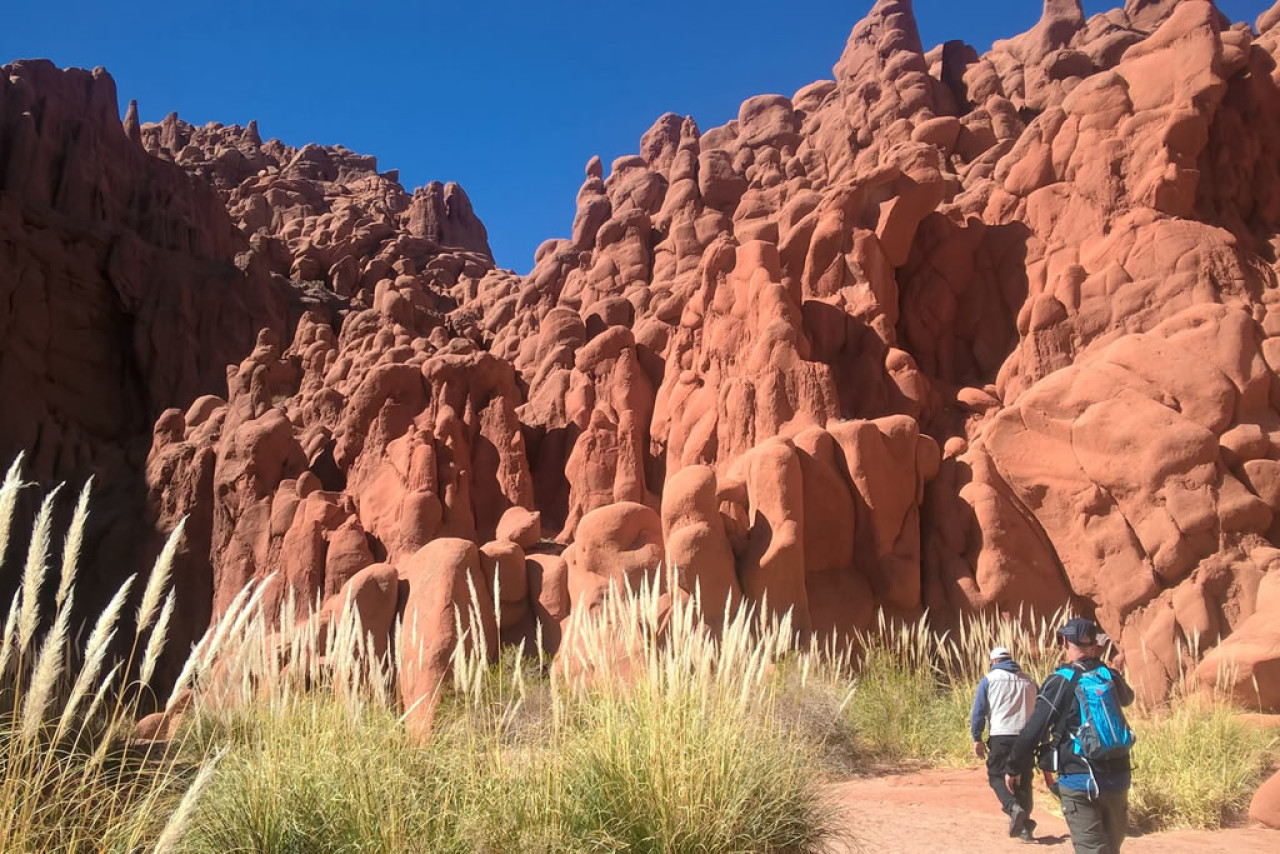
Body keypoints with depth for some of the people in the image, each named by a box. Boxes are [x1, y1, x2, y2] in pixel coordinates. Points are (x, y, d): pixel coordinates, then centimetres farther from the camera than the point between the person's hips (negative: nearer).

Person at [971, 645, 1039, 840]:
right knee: (1023, 779, 12)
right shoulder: (1029, 681, 14)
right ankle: (1024, 825, 12)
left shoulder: (989, 679, 3)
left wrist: (977, 738, 1)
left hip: (1001, 736, -4)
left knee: (997, 775, 5)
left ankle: (1013, 807, -20)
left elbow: (979, 710, -3)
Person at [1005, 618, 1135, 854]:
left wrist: (1013, 767, -1)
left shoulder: (1060, 682, -11)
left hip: (1079, 781, -5)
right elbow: (1127, 697, 30)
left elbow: (1033, 730, -12)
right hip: (1117, 777, 5)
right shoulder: (1109, 675, 4)